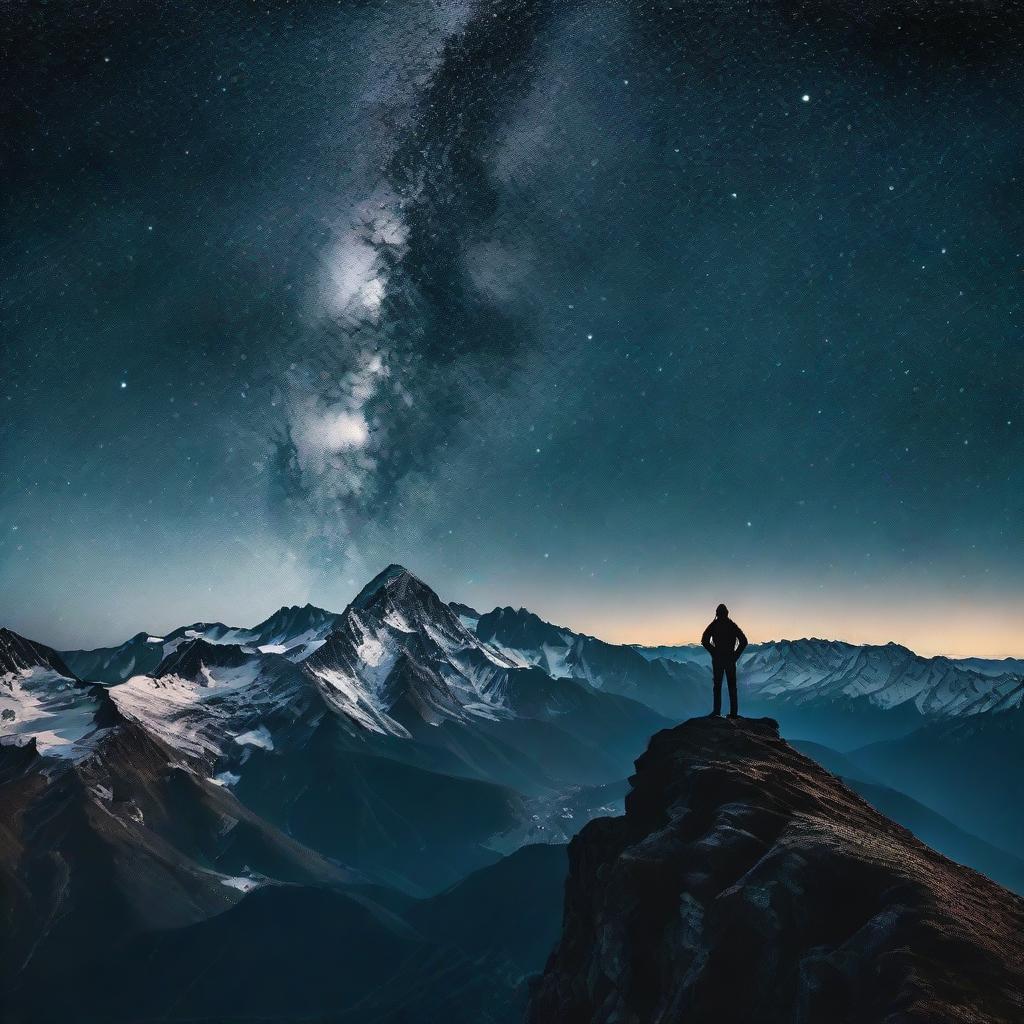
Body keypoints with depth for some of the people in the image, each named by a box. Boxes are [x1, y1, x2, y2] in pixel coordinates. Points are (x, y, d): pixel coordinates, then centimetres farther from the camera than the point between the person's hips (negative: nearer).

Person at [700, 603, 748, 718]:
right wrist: (736, 655, 3)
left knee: (717, 686, 4)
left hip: (717, 659, -1)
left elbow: (704, 641, -8)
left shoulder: (713, 625, 0)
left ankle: (717, 711, 0)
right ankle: (733, 712, 2)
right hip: (730, 659, 1)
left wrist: (713, 652, 1)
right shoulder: (733, 625, 5)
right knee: (732, 686, 5)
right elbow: (743, 641, 1)